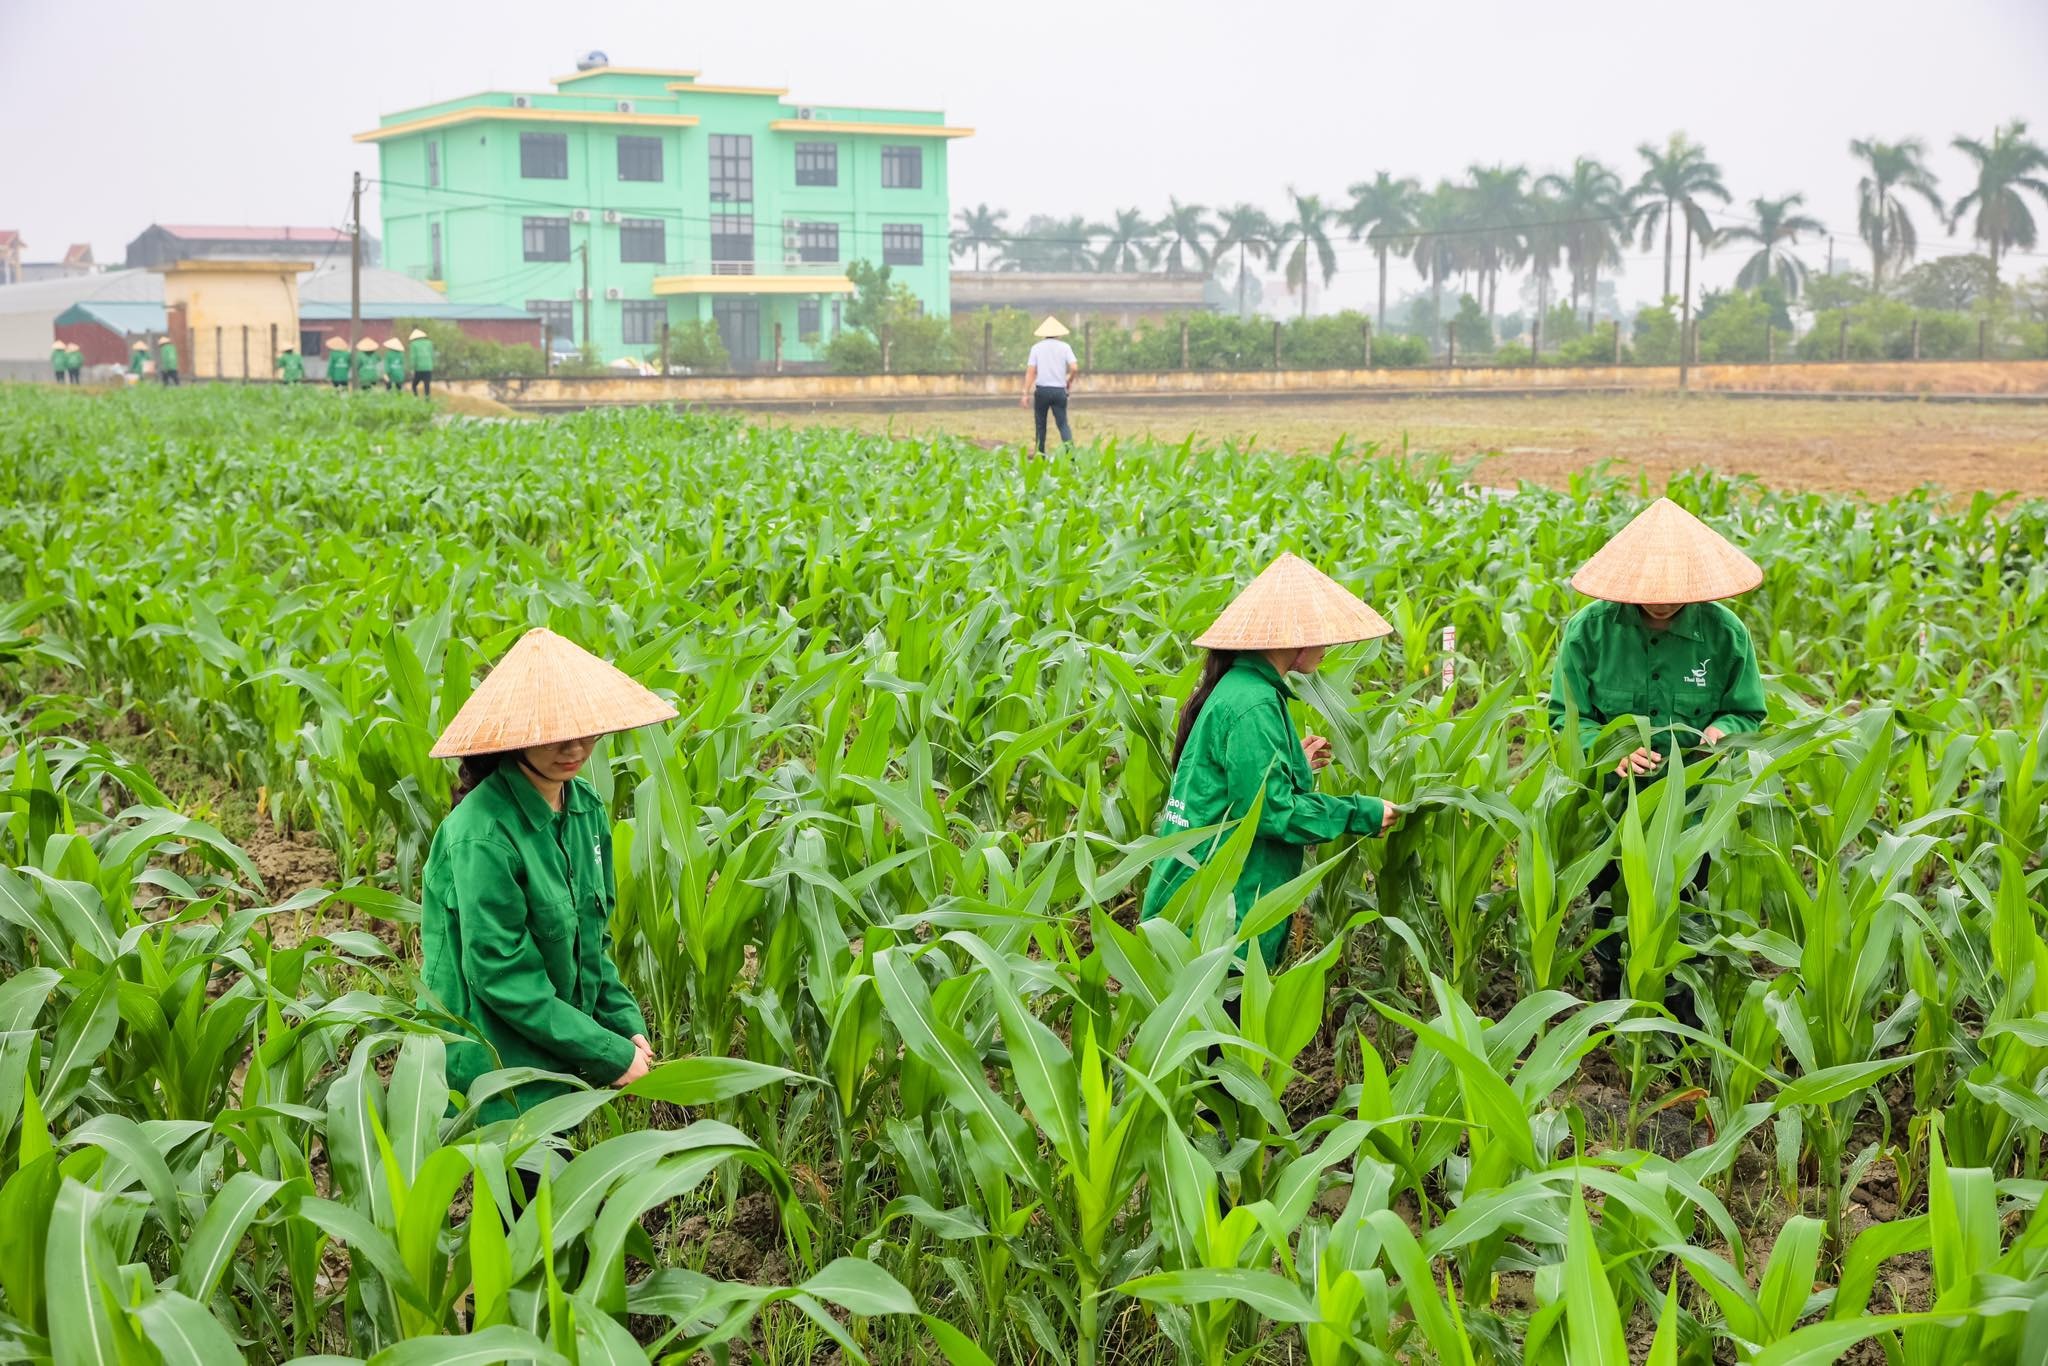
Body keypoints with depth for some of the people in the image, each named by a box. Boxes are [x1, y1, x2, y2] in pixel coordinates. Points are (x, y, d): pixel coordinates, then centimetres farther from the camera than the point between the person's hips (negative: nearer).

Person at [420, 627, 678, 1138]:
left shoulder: (586, 809, 2)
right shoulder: (483, 834, -23)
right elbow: (500, 976, -22)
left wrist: (627, 1024, 0)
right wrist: (610, 1055, -18)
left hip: (558, 1067, 7)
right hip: (491, 1071, -7)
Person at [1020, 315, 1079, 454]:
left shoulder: (1036, 347, 2)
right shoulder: (1064, 347, 2)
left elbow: (1030, 371, -2)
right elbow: (1075, 368, -7)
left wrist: (1026, 393, -1)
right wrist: (1070, 381, 14)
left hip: (1042, 390, 0)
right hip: (1059, 390, 0)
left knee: (1040, 424, 11)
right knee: (1063, 424, 2)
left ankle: (1040, 454, 14)